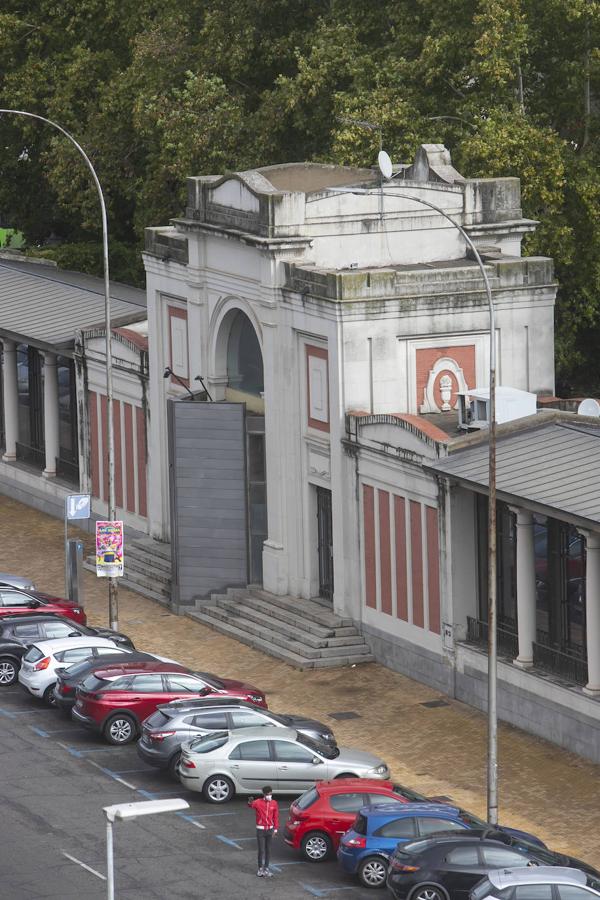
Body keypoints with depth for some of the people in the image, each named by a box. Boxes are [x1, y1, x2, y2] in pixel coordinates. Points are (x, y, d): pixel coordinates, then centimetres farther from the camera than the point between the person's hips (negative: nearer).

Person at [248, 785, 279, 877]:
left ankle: (266, 868, 21)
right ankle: (260, 869, 9)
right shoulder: (258, 802, -9)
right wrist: (250, 802, -50)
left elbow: (275, 817, 7)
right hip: (261, 830, -4)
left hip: (270, 829, 4)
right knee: (261, 850, -2)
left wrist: (275, 829, 8)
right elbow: (252, 805, -25)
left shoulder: (274, 803, 1)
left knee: (268, 850, 11)